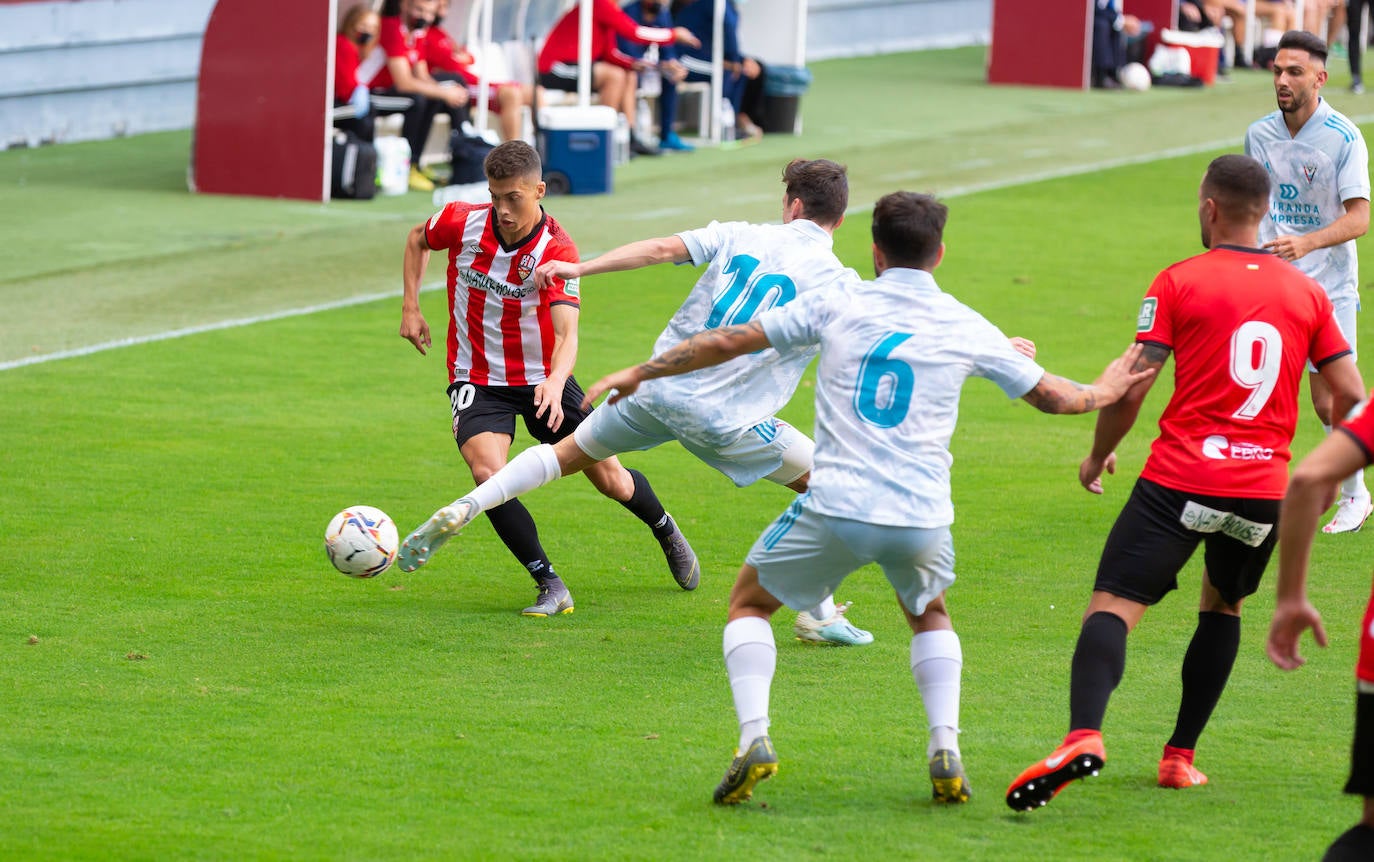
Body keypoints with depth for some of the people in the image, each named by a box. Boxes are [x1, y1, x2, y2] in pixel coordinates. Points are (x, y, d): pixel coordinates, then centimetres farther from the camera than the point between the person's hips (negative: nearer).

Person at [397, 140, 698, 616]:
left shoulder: (557, 250, -22)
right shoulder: (463, 223, -14)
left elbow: (566, 332, -32)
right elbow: (418, 238, 10)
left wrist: (555, 382, -51)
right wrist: (410, 308, 2)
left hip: (542, 379, -1)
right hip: (477, 377, 1)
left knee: (611, 480, 4)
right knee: (489, 473, -27)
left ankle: (666, 531, 41)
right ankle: (550, 587, -15)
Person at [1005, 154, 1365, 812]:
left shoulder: (1178, 283, -1)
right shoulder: (1306, 293, 10)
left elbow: (1131, 387, -5)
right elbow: (1349, 394, 10)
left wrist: (1099, 455, 11)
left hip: (1180, 480, -4)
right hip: (1266, 486, 4)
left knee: (1112, 607, -10)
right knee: (1223, 606, 27)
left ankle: (1083, 735, -34)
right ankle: (1181, 757, 23)